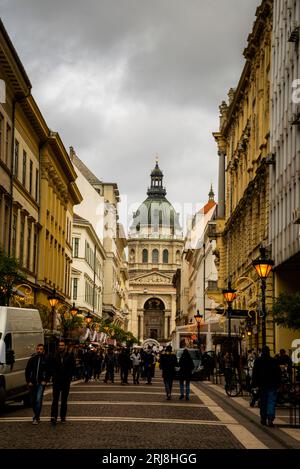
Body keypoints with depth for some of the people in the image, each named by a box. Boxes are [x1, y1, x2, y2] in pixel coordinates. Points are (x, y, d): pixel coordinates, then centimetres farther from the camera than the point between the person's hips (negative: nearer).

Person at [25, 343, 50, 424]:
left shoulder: (46, 360, 1)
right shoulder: (32, 359, 6)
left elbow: (49, 372, 4)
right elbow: (27, 371, 9)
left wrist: (45, 381, -6)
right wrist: (28, 381, 0)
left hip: (41, 383, -3)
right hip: (32, 383, 3)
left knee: (38, 400, -13)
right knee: (33, 401, 11)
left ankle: (36, 418, -11)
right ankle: (36, 415, 28)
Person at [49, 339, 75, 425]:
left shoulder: (70, 356, 1)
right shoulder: (54, 356, 3)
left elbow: (72, 368, 4)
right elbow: (51, 367, 8)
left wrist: (68, 377, -5)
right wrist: (54, 375, -4)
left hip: (66, 380, 0)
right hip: (56, 380, 0)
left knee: (64, 400, 8)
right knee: (55, 399, -7)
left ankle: (63, 417, 15)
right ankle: (53, 417, -12)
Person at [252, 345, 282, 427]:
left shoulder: (258, 361, -1)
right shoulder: (274, 361, -2)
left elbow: (254, 373, 0)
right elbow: (278, 374, 2)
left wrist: (254, 383, 4)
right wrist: (278, 383, 9)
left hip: (262, 384, 1)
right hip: (272, 385, -1)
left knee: (263, 402, 12)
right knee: (271, 402, -4)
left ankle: (263, 419, 15)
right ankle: (270, 419, -17)